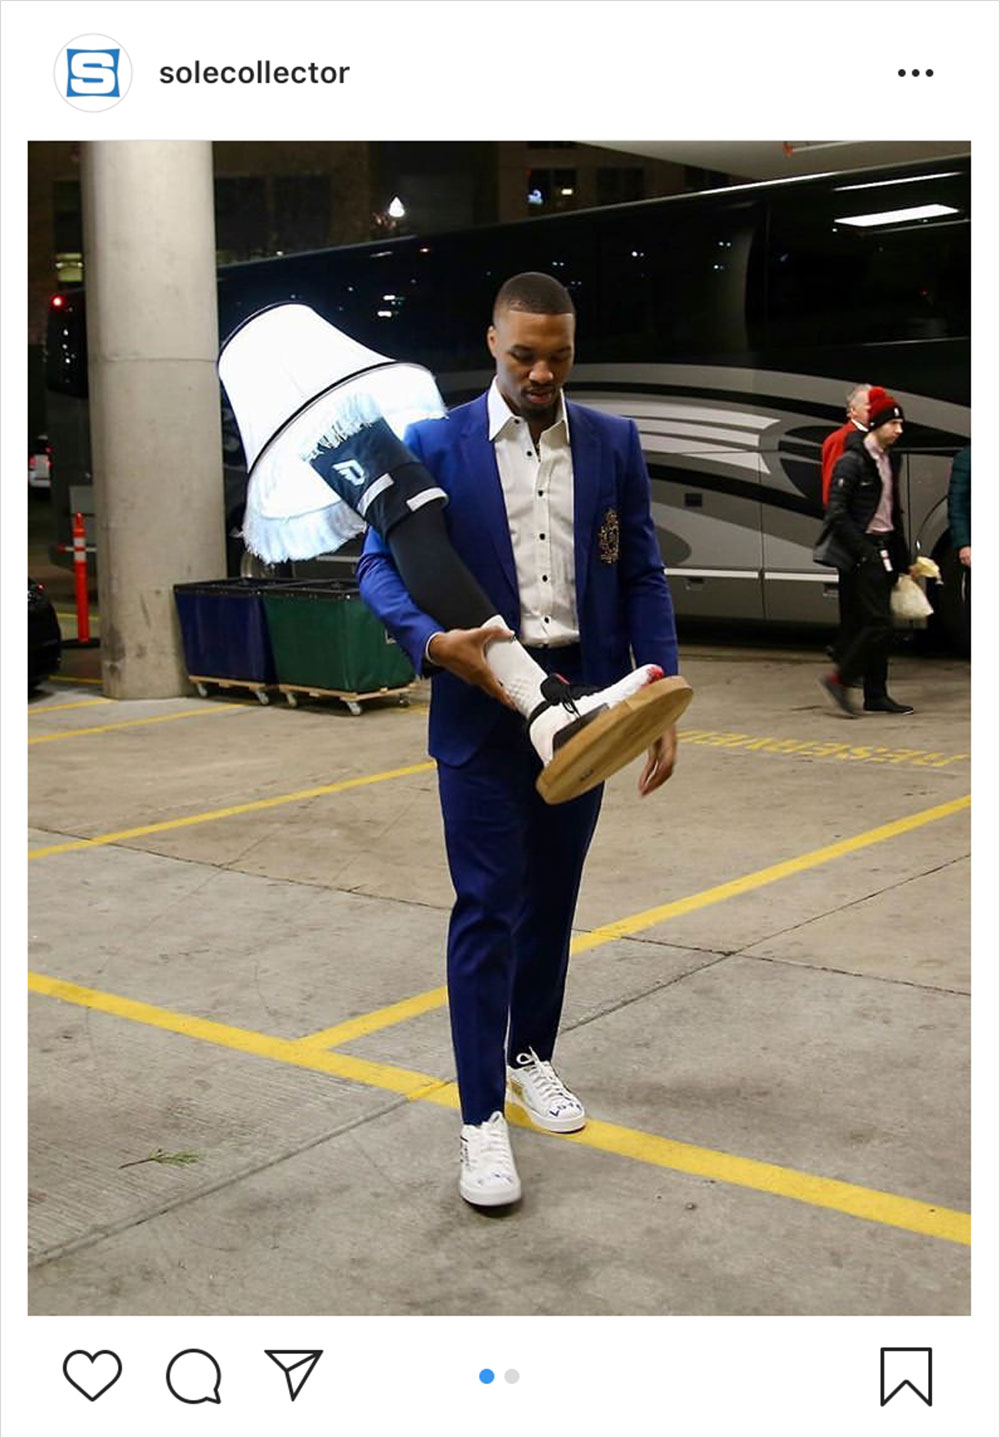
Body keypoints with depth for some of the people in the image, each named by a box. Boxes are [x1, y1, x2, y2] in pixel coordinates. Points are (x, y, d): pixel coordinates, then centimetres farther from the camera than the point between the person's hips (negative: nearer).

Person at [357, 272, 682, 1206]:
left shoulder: (614, 444, 5)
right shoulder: (434, 446, -3)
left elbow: (642, 575, 5)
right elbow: (380, 563, -3)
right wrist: (428, 639, -24)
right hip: (482, 706, -3)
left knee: (552, 898, 15)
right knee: (487, 909, -3)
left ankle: (530, 1055, 35)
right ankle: (482, 1116, 5)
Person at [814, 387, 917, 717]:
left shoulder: (889, 460, 15)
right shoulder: (852, 461, -12)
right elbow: (837, 513, -16)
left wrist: (901, 560, 18)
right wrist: (863, 550, -19)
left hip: (882, 551, 8)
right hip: (860, 552, -8)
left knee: (871, 624, 9)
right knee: (878, 622, -13)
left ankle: (876, 696, 12)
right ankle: (840, 679, -1)